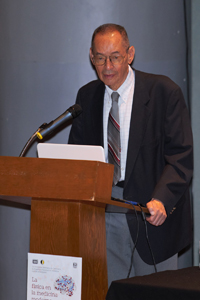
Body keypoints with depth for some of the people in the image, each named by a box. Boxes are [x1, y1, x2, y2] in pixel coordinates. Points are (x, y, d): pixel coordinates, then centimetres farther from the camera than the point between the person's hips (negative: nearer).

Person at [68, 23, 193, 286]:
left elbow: (181, 156, -9)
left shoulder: (164, 91, -5)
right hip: (105, 215, 4)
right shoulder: (87, 96, 9)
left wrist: (161, 200, -25)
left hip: (153, 215, -3)